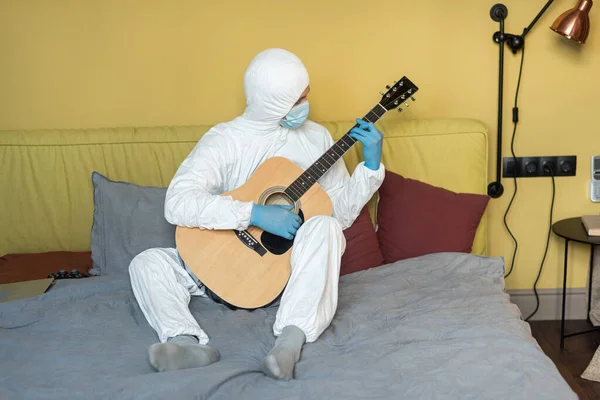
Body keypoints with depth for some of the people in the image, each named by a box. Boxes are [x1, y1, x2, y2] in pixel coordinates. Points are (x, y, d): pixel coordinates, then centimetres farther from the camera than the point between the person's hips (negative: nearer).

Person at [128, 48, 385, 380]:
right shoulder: (222, 140, -9)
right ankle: (191, 343, -42)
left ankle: (290, 341, -46)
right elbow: (177, 204, -23)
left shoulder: (316, 137, 2)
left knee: (324, 227, -33)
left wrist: (371, 165, -8)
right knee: (148, 262, -18)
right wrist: (255, 214, -29)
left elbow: (341, 213, 6)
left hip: (295, 262, 0)